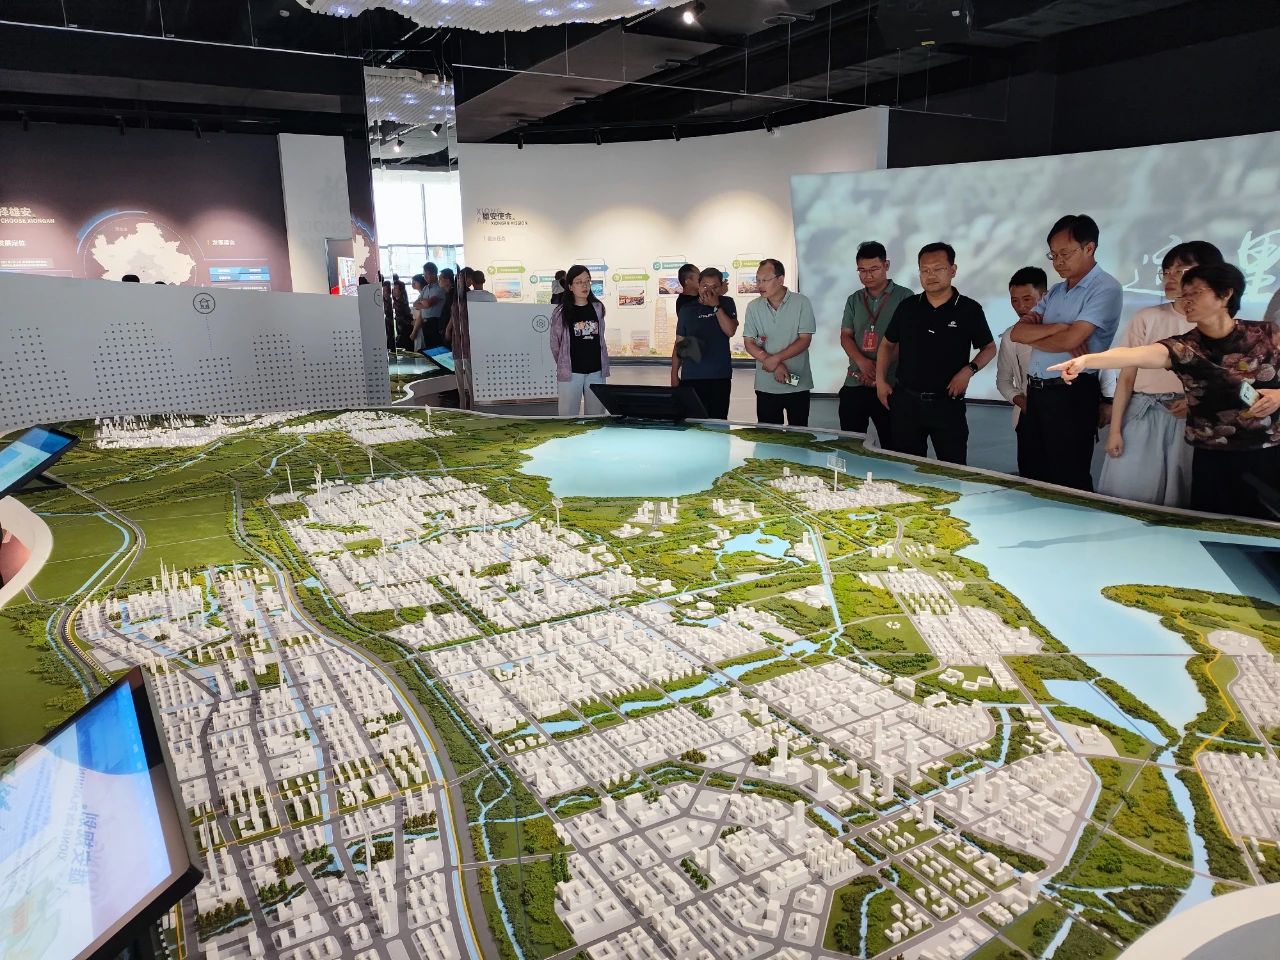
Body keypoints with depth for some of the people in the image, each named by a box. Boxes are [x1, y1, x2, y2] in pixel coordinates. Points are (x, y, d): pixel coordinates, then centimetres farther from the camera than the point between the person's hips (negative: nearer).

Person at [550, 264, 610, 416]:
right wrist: (564, 366, 6)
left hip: (596, 371, 3)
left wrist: (604, 367, 11)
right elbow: (555, 343, 2)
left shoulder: (597, 308, 7)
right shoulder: (561, 312, -4)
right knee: (568, 417, 0)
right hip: (571, 373, -3)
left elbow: (601, 339, 13)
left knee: (596, 416, 9)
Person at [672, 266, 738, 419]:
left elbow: (730, 331, -7)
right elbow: (678, 344, 11)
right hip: (691, 377, 0)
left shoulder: (727, 304, 8)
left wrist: (716, 306, -9)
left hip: (720, 377, 0)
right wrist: (674, 374, 6)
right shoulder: (687, 309, 8)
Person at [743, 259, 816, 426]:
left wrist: (776, 358, -18)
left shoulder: (801, 302, -4)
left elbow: (805, 340, -8)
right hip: (766, 386, 2)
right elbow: (749, 343, 1)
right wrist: (775, 366, -11)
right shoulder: (753, 307, 3)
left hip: (798, 383, -2)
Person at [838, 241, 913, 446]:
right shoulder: (854, 300, 13)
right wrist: (862, 362, -12)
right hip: (855, 383, 4)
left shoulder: (905, 297, -1)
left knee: (892, 445, 1)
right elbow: (845, 336, 7)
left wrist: (880, 368, -13)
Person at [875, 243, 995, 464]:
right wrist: (880, 380, 6)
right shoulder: (907, 307, 5)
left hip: (948, 403, -2)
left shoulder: (969, 309, -2)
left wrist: (969, 370, -10)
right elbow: (888, 344, 16)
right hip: (906, 402, 2)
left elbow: (989, 348, 8)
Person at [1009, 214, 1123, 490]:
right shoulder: (1056, 292, 16)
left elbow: (1071, 339, -19)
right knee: (1036, 477, 13)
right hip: (1036, 392, 8)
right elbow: (1018, 332, 4)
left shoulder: (1105, 289, -8)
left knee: (1069, 481, 0)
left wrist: (1034, 336, -3)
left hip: (1073, 395, -8)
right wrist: (1058, 327, -10)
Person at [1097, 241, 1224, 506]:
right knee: (1126, 499, -1)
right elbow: (1126, 377, 2)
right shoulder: (1147, 318, 2)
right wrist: (1115, 429, -2)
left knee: (1178, 499, 5)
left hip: (1193, 422, 0)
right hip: (1143, 418, 0)